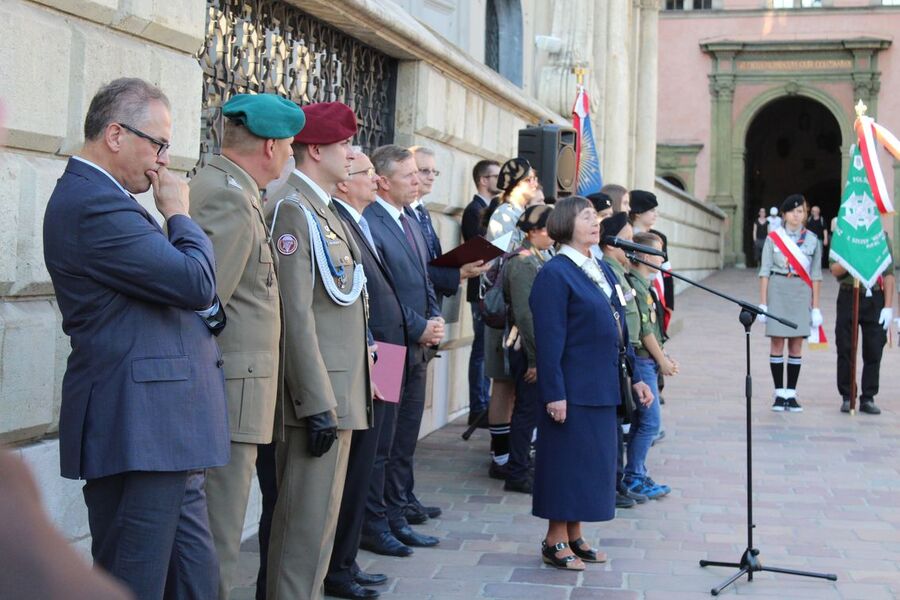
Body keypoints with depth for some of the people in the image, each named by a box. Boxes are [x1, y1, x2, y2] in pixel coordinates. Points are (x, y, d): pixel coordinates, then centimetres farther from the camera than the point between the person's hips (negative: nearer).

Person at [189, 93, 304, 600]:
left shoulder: (218, 184, 14)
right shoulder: (230, 198, -18)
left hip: (230, 386, 10)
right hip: (230, 388, -10)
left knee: (206, 529, 18)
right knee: (219, 540, -2)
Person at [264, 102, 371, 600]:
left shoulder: (323, 210, 16)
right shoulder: (292, 209, -14)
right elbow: (295, 314, -20)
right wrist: (319, 404, -22)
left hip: (337, 390, 10)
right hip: (319, 393, -10)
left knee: (309, 516, 16)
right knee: (311, 520, -4)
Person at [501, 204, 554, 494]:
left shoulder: (540, 258, 13)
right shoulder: (523, 262, -16)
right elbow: (525, 314, -21)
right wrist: (535, 358, -20)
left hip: (540, 347, 9)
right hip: (528, 349, -9)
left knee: (529, 409, 15)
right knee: (528, 409, -3)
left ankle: (520, 466, 25)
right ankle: (517, 474, 6)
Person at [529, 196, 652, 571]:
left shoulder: (602, 270, 13)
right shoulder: (555, 273, -13)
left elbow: (619, 329, 17)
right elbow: (549, 339, -17)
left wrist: (634, 377, 14)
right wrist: (554, 393, -19)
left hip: (602, 386, 8)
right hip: (573, 387, -8)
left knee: (592, 461, 13)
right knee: (567, 460, 0)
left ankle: (574, 536, 24)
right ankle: (555, 541, 12)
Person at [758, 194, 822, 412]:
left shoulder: (812, 240, 7)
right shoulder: (773, 237, 2)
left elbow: (815, 275, 7)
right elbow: (764, 271, 2)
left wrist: (816, 307, 4)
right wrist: (762, 303, -4)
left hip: (802, 292, 1)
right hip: (777, 290, -1)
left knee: (796, 344, 3)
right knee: (777, 342, -1)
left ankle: (791, 394, 9)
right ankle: (779, 394, 6)